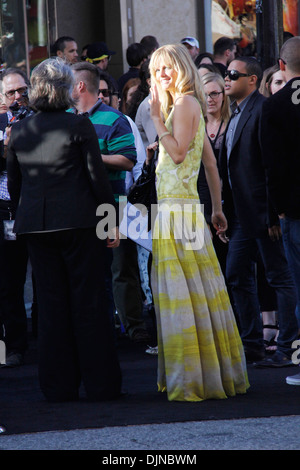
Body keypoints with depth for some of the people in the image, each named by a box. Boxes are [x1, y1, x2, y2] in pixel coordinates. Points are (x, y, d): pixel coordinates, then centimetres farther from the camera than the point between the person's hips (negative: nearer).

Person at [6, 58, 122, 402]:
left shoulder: (19, 131, 4)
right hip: (79, 221, -3)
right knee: (89, 301, 2)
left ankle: (58, 386, 10)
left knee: (50, 303, 8)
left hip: (35, 224, 4)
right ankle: (100, 383, 4)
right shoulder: (79, 125, -7)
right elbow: (97, 176, -7)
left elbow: (13, 183, 10)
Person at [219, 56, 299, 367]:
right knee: (237, 277, 12)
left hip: (263, 210, -10)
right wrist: (228, 212, 14)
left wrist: (273, 213, -20)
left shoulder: (264, 110, -13)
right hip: (242, 213, 10)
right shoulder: (236, 116, 16)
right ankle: (252, 345, 21)